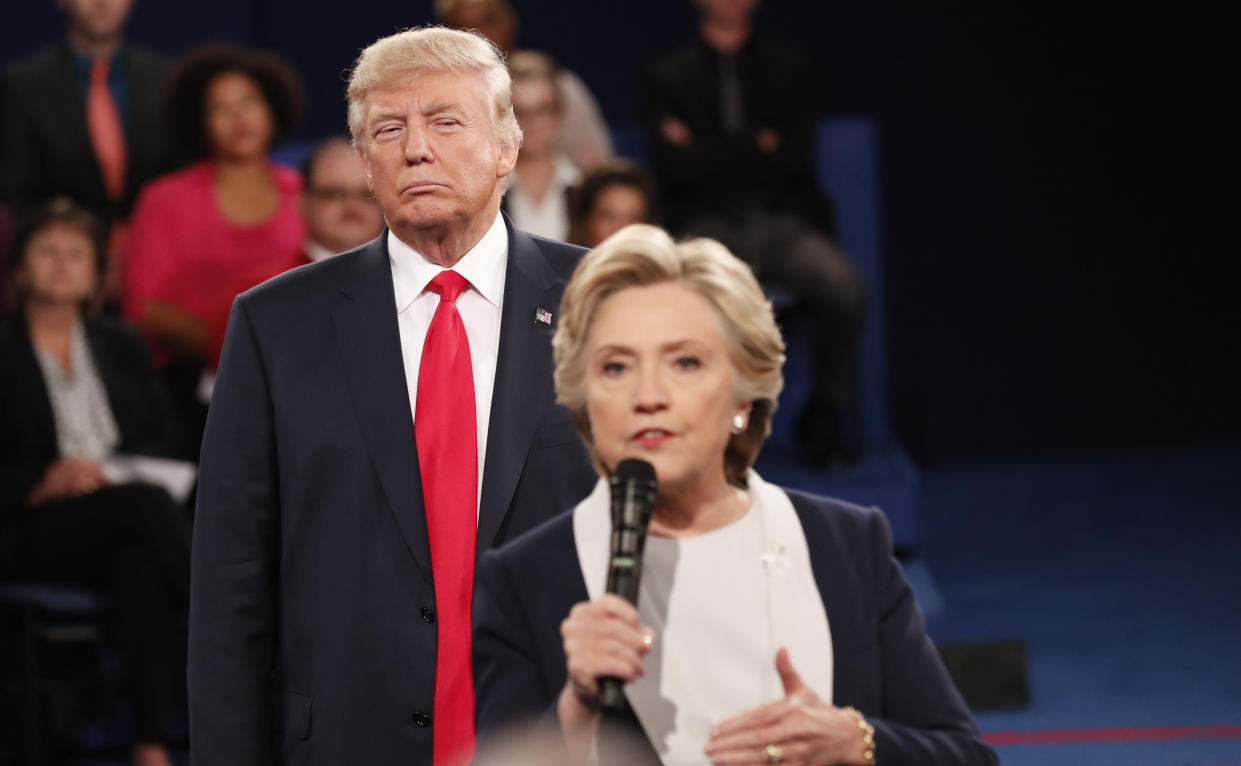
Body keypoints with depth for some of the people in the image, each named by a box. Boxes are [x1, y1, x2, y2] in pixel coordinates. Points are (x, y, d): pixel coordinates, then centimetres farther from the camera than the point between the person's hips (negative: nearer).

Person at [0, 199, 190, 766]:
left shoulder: (122, 348, 22)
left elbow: (164, 442, 14)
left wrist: (123, 474, -7)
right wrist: (49, 481, -18)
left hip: (126, 520, 3)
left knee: (142, 564, -36)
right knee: (145, 506, -35)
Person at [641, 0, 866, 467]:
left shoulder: (789, 70, 16)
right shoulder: (666, 78, 13)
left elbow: (793, 157, 1)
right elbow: (673, 166, -3)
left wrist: (706, 153, 1)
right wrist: (757, 147, 0)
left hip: (783, 220, 2)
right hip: (707, 227, -1)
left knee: (843, 286, -31)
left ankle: (828, 412, -11)